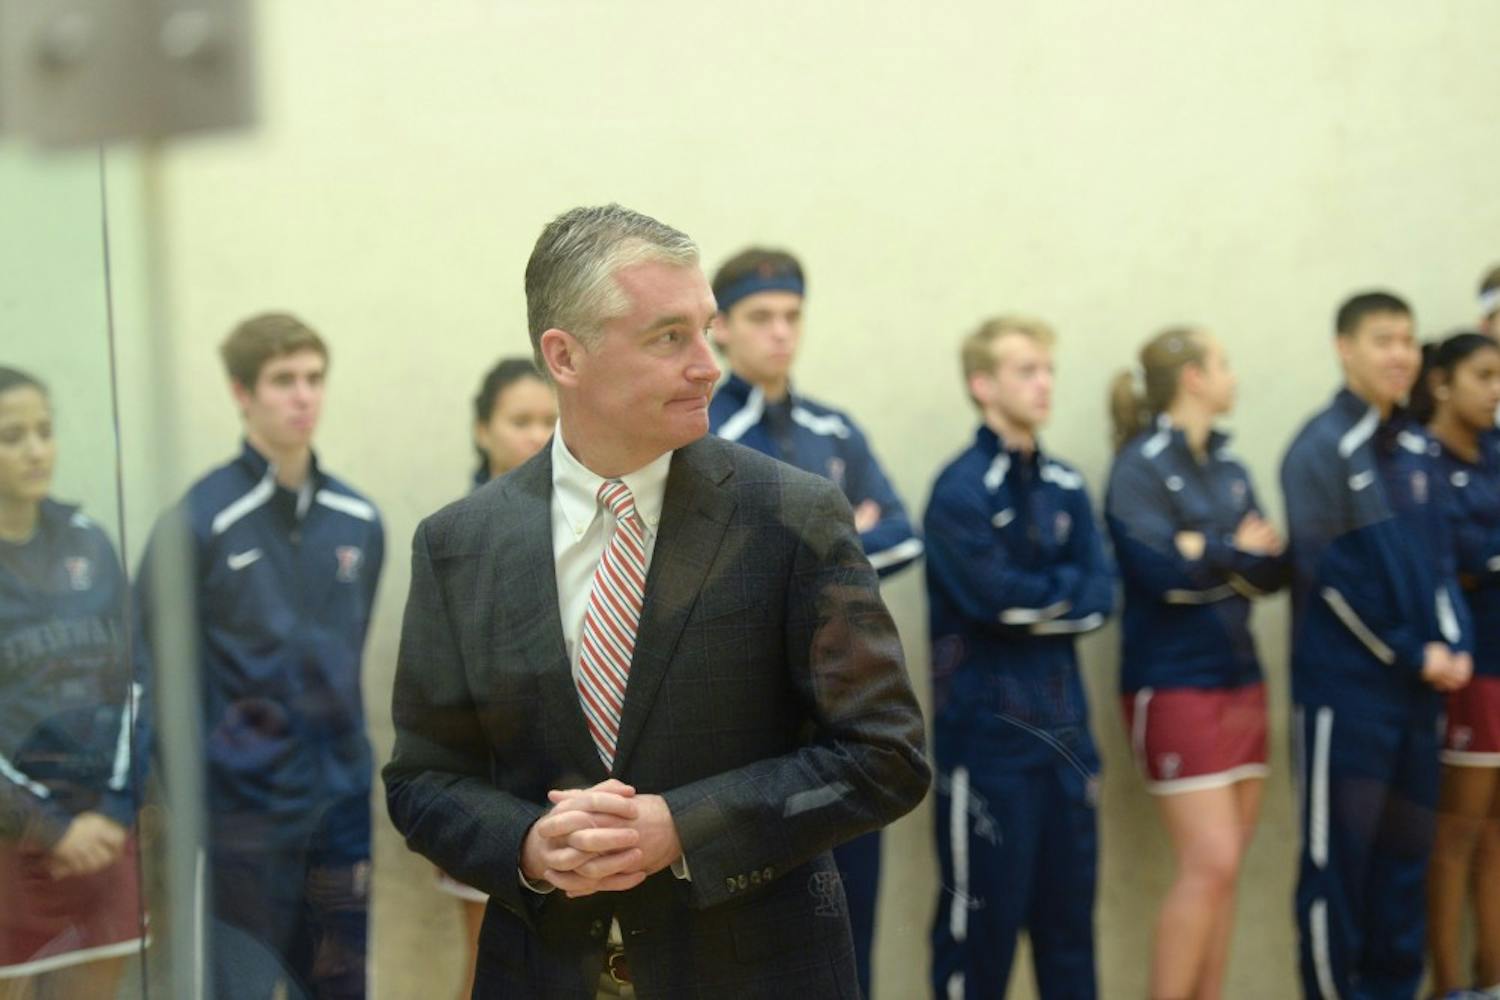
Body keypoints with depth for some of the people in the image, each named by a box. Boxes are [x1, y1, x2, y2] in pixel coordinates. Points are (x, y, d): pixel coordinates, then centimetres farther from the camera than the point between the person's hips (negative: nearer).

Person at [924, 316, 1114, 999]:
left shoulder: (1066, 486, 12)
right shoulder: (962, 488, -9)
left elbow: (1100, 597, 4)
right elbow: (994, 594, -20)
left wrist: (1033, 600, -11)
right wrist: (1065, 588, -4)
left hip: (1064, 721, 6)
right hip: (989, 729, -6)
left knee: (1069, 905, 11)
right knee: (983, 910, 1)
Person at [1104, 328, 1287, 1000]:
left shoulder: (1226, 465, 12)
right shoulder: (1141, 466, -8)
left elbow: (1274, 570, 4)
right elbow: (1161, 572, -21)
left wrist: (1208, 553, -13)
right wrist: (1237, 554, -6)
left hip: (1241, 679, 7)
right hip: (1174, 685, -7)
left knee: (1224, 870, 7)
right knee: (1209, 864, -12)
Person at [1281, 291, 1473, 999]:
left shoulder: (1417, 449, 12)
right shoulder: (1321, 449, -9)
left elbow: (1441, 559, 13)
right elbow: (1332, 575, -13)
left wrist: (1455, 646, -3)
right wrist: (1411, 654, -10)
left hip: (1416, 685, 7)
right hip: (1345, 687, -6)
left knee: (1405, 853, 11)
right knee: (1337, 856, -1)